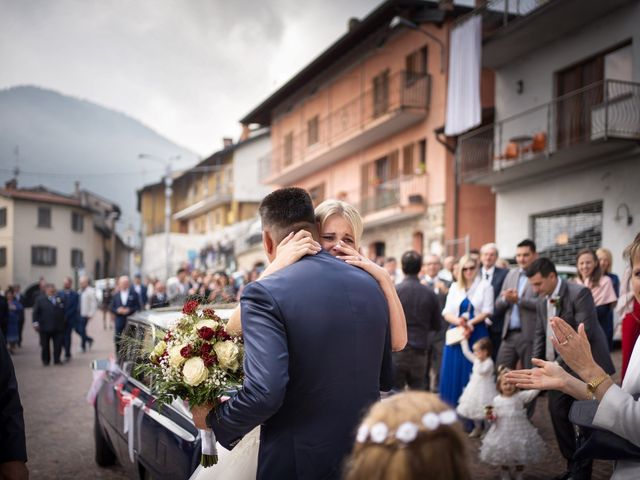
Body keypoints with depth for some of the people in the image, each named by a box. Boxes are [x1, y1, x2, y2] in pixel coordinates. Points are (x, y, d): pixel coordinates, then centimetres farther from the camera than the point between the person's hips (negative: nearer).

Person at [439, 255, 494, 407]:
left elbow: (487, 311, -4)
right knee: (453, 372, 2)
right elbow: (447, 313, 5)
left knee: (473, 373, -4)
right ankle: (452, 409, 8)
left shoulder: (485, 286, 4)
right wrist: (458, 321, -15)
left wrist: (470, 323, -17)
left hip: (477, 334, -3)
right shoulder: (454, 287, 13)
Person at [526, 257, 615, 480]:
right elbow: (540, 334, 10)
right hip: (560, 367, 7)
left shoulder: (579, 293, -19)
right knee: (557, 412, 7)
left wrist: (559, 364, -23)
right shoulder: (542, 300, 3)